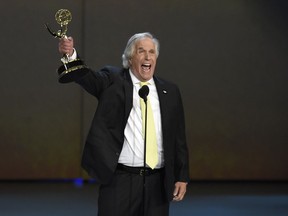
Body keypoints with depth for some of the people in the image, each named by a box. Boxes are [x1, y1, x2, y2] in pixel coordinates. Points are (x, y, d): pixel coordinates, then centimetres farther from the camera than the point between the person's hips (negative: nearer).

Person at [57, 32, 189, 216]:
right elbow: (87, 76, -16)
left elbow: (179, 138, 12)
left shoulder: (170, 91, 11)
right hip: (119, 180, -3)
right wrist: (71, 54, -36)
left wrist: (182, 177, 7)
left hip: (157, 183, 3)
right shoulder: (113, 81, 4)